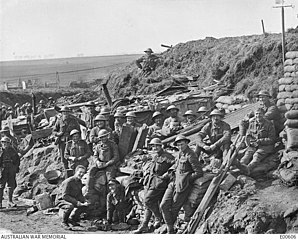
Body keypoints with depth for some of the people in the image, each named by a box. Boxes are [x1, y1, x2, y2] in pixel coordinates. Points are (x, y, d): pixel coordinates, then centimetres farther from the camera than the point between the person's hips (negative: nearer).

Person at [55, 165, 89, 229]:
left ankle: (72, 219, 14)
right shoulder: (68, 182, -24)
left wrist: (85, 202, -10)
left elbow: (79, 195, 11)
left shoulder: (79, 182, 3)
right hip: (61, 200, -8)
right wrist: (77, 203, -33)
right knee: (70, 206, -38)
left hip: (71, 200, 8)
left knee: (85, 205, -1)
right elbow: (65, 196, -29)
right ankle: (64, 222, -14)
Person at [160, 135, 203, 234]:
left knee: (174, 209, 3)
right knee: (164, 205, -3)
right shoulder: (180, 153, 11)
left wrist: (186, 180, -10)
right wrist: (170, 172, 15)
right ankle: (170, 230, 4)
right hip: (174, 183, 8)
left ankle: (169, 227, 23)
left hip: (183, 186, -8)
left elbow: (199, 173, -15)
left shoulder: (191, 155, -14)